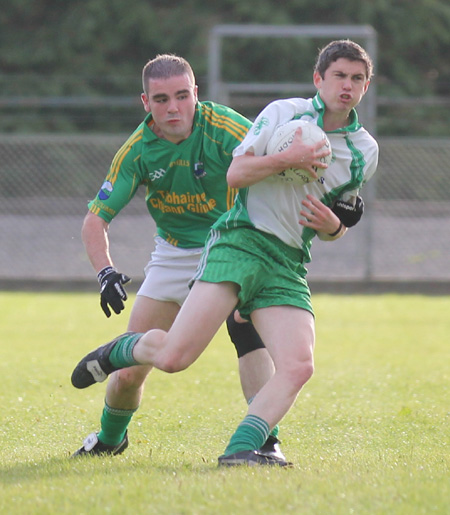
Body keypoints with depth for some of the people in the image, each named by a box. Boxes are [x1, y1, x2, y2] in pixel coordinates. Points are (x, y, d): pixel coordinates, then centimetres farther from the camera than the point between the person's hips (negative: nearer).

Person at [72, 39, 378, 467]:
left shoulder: (365, 152, 15)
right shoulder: (283, 113, 3)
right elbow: (235, 174, -1)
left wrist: (332, 225, 2)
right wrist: (286, 159, -15)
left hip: (289, 267, 4)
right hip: (240, 241, -4)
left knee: (298, 367, -21)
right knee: (174, 356, -15)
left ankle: (240, 449, -22)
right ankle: (119, 351, 16)